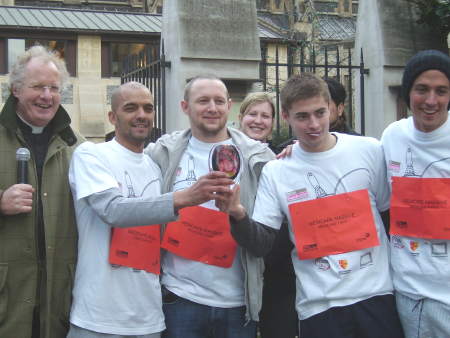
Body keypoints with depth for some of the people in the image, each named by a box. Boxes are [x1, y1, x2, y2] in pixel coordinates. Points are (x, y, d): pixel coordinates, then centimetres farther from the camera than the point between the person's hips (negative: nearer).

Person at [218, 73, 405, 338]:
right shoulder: (275, 172, -3)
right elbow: (262, 244, -3)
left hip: (377, 295, 1)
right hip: (319, 305, -1)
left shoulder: (369, 150, -1)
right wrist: (239, 216, -22)